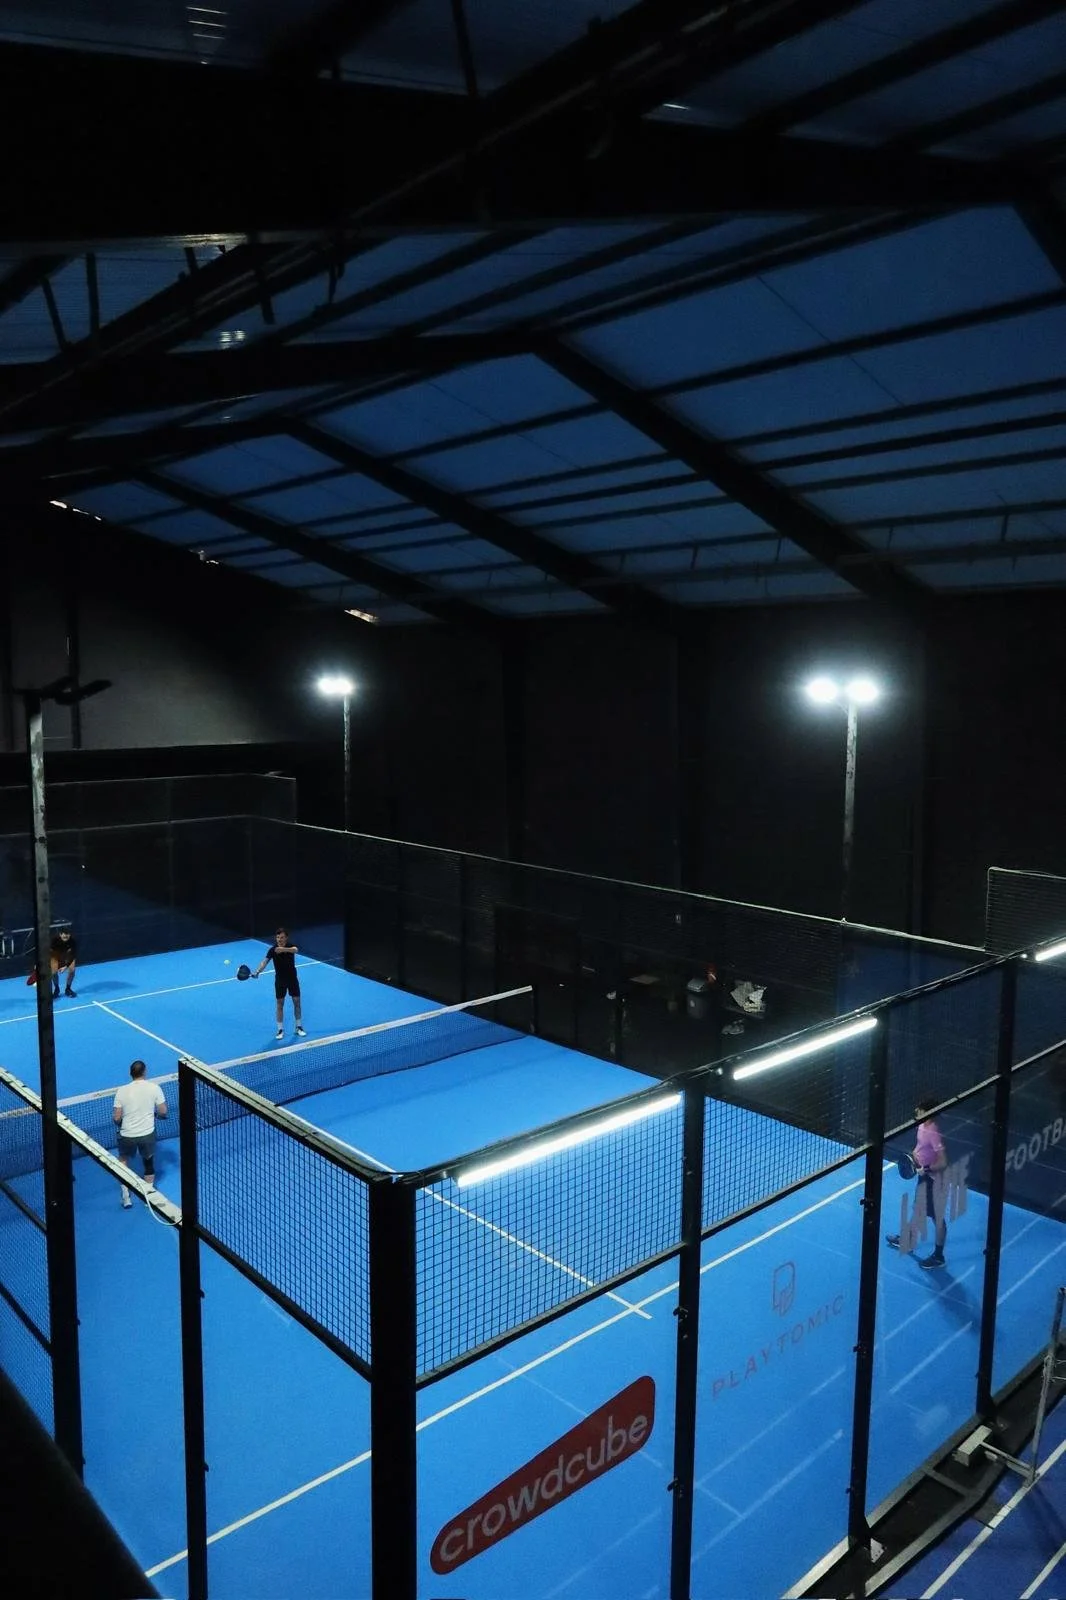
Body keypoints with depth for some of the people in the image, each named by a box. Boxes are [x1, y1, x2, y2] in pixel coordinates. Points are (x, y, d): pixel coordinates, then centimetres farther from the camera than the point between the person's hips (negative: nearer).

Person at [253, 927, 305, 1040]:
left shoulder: (290, 946, -13)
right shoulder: (273, 949, -13)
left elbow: (295, 950, -38)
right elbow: (265, 961, -26)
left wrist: (284, 949, -58)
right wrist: (257, 971, -45)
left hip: (292, 979, 0)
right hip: (280, 980, 0)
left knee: (297, 1002, 7)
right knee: (280, 1004, 5)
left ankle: (299, 1027, 22)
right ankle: (280, 1030, 15)